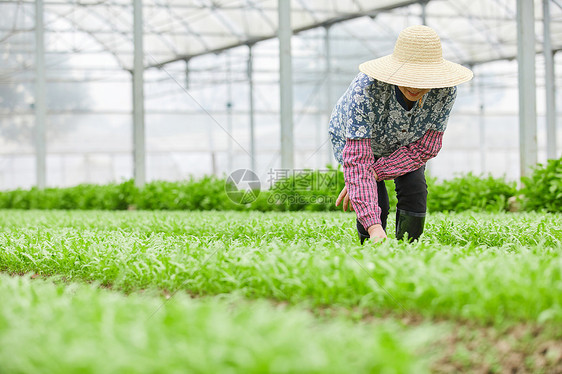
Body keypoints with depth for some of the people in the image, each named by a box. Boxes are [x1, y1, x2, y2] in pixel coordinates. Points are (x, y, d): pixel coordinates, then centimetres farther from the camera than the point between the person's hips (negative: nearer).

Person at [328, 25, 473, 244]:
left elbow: (425, 147, -24)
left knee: (414, 190, -19)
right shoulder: (366, 88, -44)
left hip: (405, 143, 3)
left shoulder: (445, 89, -34)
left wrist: (372, 173, -32)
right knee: (374, 201, -20)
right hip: (354, 137, -3)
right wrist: (374, 227, -56)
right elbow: (357, 160, -47)